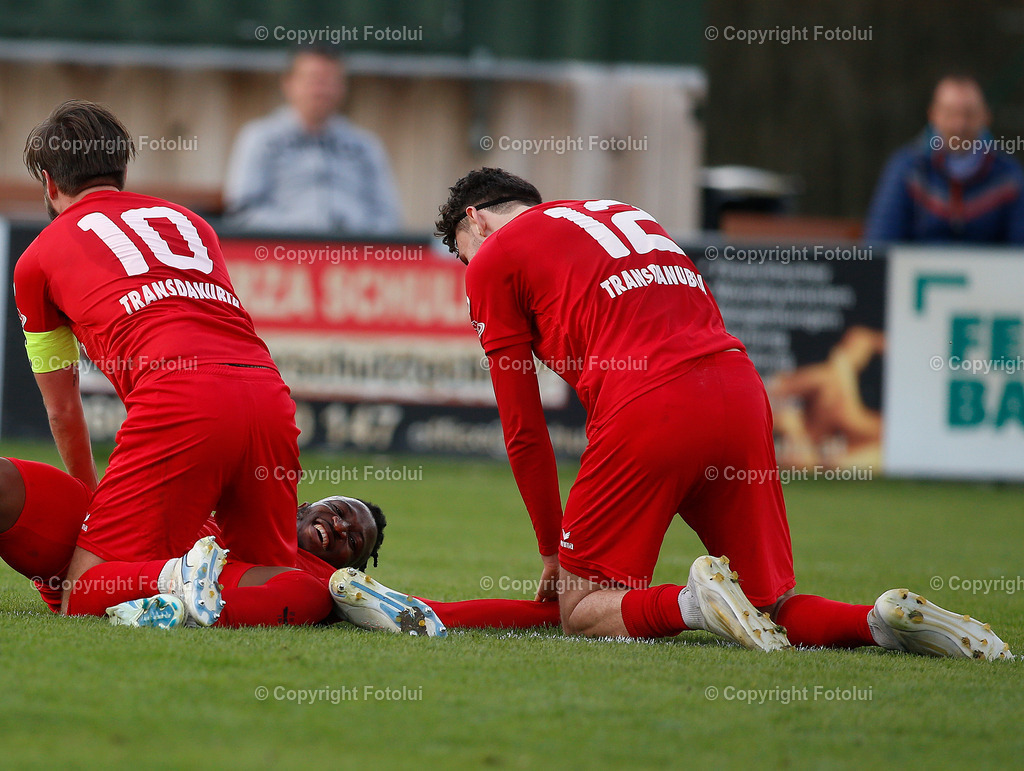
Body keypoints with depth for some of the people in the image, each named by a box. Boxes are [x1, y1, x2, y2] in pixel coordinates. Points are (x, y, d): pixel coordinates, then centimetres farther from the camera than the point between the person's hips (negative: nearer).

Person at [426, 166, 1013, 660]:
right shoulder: (630, 216, 34)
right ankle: (885, 620, -14)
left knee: (582, 611, 6)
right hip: (742, 390, 6)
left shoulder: (494, 259, 15)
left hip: (650, 411, -6)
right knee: (776, 609, 13)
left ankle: (695, 603, -21)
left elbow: (524, 431, 14)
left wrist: (552, 551, 24)